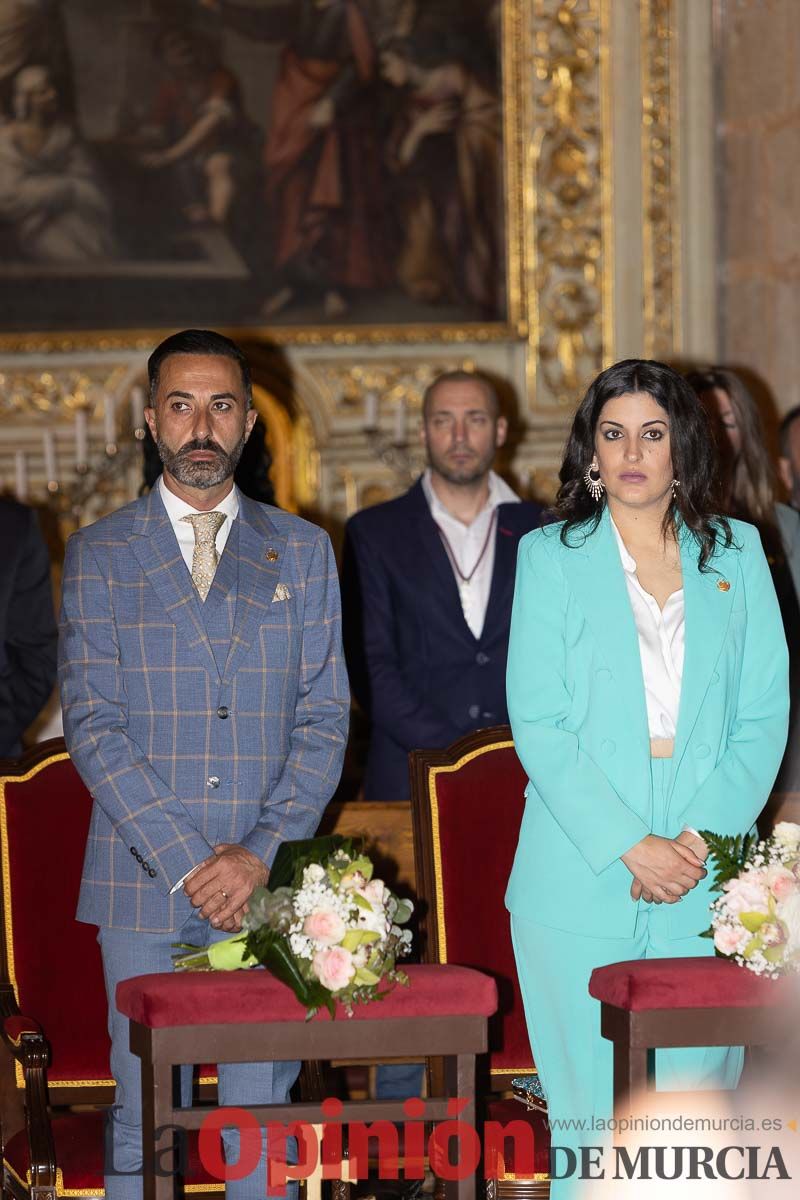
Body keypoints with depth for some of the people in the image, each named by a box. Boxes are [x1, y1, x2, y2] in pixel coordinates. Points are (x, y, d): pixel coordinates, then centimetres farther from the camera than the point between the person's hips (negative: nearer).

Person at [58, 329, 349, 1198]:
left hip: (267, 886, 1)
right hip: (143, 885, -1)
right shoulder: (100, 555, 5)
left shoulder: (301, 552, 10)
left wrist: (261, 853, -8)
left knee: (263, 1113, 3)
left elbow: (324, 720, 5)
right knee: (144, 1120, 2)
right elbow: (92, 726, -3)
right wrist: (186, 861, -12)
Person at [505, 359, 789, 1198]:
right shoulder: (550, 556, 5)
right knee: (590, 1119, -1)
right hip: (581, 880, -1)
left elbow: (764, 714, 6)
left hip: (705, 879, 1)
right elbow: (539, 725, -2)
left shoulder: (736, 553, 11)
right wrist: (630, 847, -12)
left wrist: (703, 838, -8)